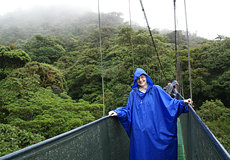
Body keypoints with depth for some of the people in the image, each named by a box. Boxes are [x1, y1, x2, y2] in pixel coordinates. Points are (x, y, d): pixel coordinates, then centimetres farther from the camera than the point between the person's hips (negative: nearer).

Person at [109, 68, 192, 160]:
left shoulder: (156, 90, 7)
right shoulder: (133, 93, 11)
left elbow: (169, 102, 3)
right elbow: (128, 109, 12)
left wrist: (182, 103, -10)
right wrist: (117, 113, -2)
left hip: (156, 130, -1)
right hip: (140, 131, 1)